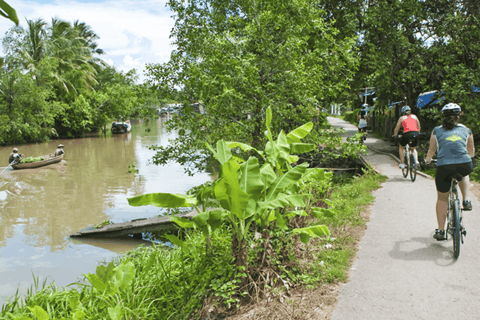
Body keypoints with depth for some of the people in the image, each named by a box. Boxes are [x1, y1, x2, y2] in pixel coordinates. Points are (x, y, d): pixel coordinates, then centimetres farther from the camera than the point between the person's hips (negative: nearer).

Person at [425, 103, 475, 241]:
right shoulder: (466, 130, 17)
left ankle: (441, 231, 20)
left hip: (444, 167, -1)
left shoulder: (437, 131, 13)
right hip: (464, 166, 1)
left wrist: (427, 161, 42)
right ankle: (466, 201, 23)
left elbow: (431, 151, 21)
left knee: (442, 198, 18)